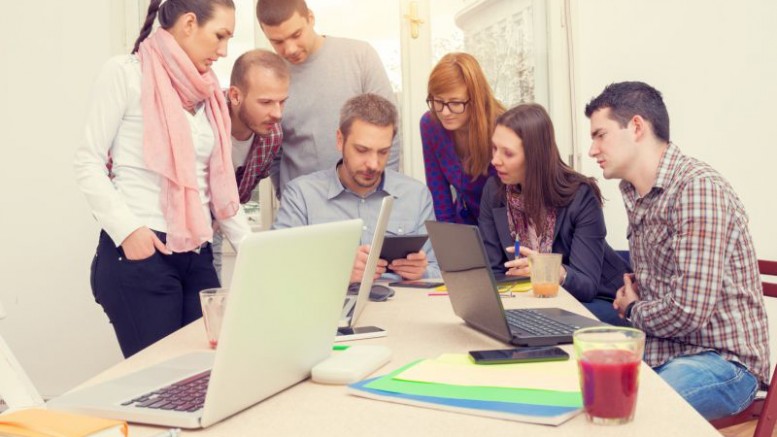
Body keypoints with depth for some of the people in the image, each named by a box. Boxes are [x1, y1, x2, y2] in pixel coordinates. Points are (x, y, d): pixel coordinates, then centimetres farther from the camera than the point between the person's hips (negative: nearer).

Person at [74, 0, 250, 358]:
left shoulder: (207, 94, 15)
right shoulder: (126, 74, -2)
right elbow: (88, 162, -6)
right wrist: (126, 229, -17)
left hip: (197, 255, 6)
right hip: (138, 253, -6)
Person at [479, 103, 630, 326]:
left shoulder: (581, 196, -19)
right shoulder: (494, 190, -6)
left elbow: (587, 285, -22)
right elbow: (493, 270, -5)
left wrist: (556, 272, -43)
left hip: (597, 300, -4)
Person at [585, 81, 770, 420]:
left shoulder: (698, 189, -20)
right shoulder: (634, 191, 9)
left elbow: (687, 313, -26)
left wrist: (633, 311, -6)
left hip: (722, 360, -8)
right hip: (660, 349, 8)